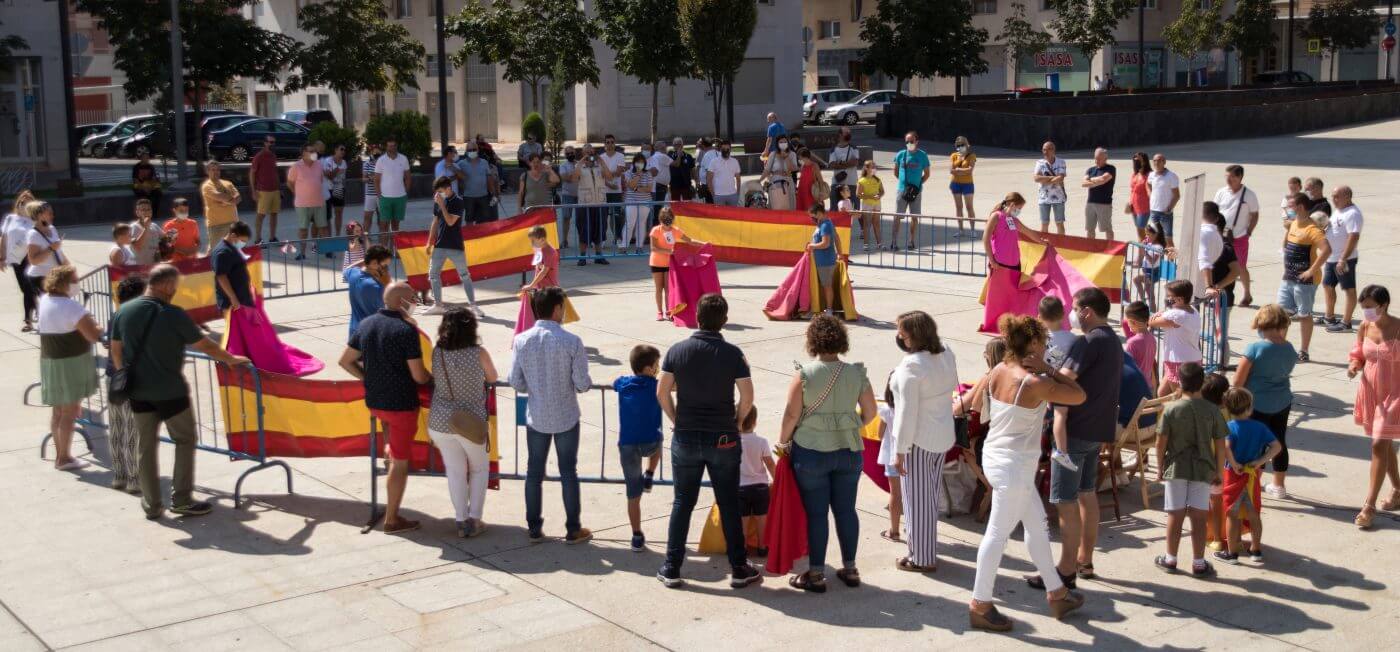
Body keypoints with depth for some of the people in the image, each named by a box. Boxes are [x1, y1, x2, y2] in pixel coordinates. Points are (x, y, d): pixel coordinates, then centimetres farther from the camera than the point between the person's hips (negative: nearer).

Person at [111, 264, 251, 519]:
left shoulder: (123, 312, 0)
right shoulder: (173, 315, -16)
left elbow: (116, 350, 9)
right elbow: (205, 345, -7)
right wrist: (231, 359, 8)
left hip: (138, 391, 5)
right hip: (170, 391, -5)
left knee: (146, 445, 12)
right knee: (186, 440, 12)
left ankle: (152, 505, 17)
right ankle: (181, 500, 10)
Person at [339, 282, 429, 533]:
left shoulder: (366, 324, 0)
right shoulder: (406, 330, -19)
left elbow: (346, 361, 7)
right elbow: (418, 376, -18)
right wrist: (431, 377, 3)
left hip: (374, 400, 6)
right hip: (401, 403, -6)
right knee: (400, 462, 5)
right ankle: (392, 520, 12)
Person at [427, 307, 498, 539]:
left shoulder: (436, 353, -6)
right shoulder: (478, 353, -12)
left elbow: (430, 380, 6)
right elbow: (492, 378, 3)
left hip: (440, 422, 2)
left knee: (455, 471, 15)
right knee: (480, 469, 18)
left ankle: (461, 521, 16)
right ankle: (474, 520, 15)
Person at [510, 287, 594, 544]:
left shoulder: (522, 340, -9)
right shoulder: (571, 341, -17)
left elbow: (516, 382, -4)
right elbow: (582, 384, -15)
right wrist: (576, 384, 8)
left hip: (536, 417, 2)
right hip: (566, 417, -2)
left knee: (534, 472, 13)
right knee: (568, 472, 10)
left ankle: (534, 529, 21)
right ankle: (573, 530, 18)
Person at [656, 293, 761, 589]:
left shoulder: (678, 351, -4)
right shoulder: (732, 353, -8)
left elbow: (662, 392, -2)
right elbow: (747, 397, -9)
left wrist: (677, 421, 10)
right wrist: (735, 421, 8)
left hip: (685, 439, 1)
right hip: (723, 439, -1)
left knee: (682, 503, 10)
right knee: (729, 505, 9)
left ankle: (671, 569, 13)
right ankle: (739, 569, 15)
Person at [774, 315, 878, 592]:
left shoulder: (804, 374, -12)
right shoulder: (856, 373, -3)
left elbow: (791, 415, -12)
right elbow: (870, 412, 3)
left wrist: (783, 441, 4)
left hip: (811, 452, -3)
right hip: (848, 451, 3)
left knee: (816, 513, 4)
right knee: (846, 509, 13)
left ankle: (816, 574, 11)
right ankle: (850, 569, 23)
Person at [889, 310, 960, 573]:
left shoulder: (911, 365, -22)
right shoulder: (947, 356, 1)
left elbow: (908, 411, -21)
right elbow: (951, 388, 16)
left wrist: (900, 451, -16)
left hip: (918, 440, -8)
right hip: (943, 435, 8)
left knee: (918, 499, 5)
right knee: (932, 496, 19)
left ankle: (921, 558, 14)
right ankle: (928, 553, 31)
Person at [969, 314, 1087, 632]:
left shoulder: (997, 371, 1)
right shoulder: (1035, 383, -21)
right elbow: (1080, 395, -12)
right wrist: (1046, 368, -11)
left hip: (995, 456, 9)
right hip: (1015, 466, -9)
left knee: (1037, 525, 20)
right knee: (998, 534, 1)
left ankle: (1056, 593, 32)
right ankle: (980, 606, 9)